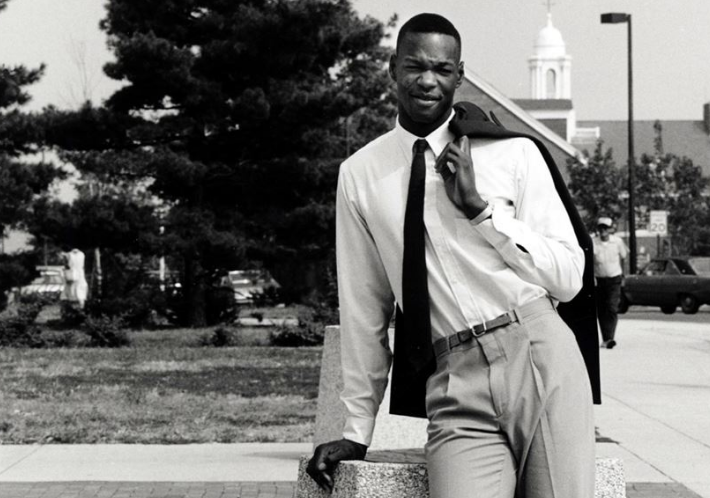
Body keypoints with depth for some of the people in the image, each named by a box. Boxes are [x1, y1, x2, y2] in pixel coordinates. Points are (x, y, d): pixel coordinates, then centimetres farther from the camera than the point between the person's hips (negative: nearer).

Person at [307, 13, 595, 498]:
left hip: (540, 355, 0)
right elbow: (364, 309, 14)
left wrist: (481, 207, -7)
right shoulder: (360, 175, 9)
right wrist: (358, 430, 16)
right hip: (454, 382, 0)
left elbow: (569, 277, 3)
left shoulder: (514, 152, 5)